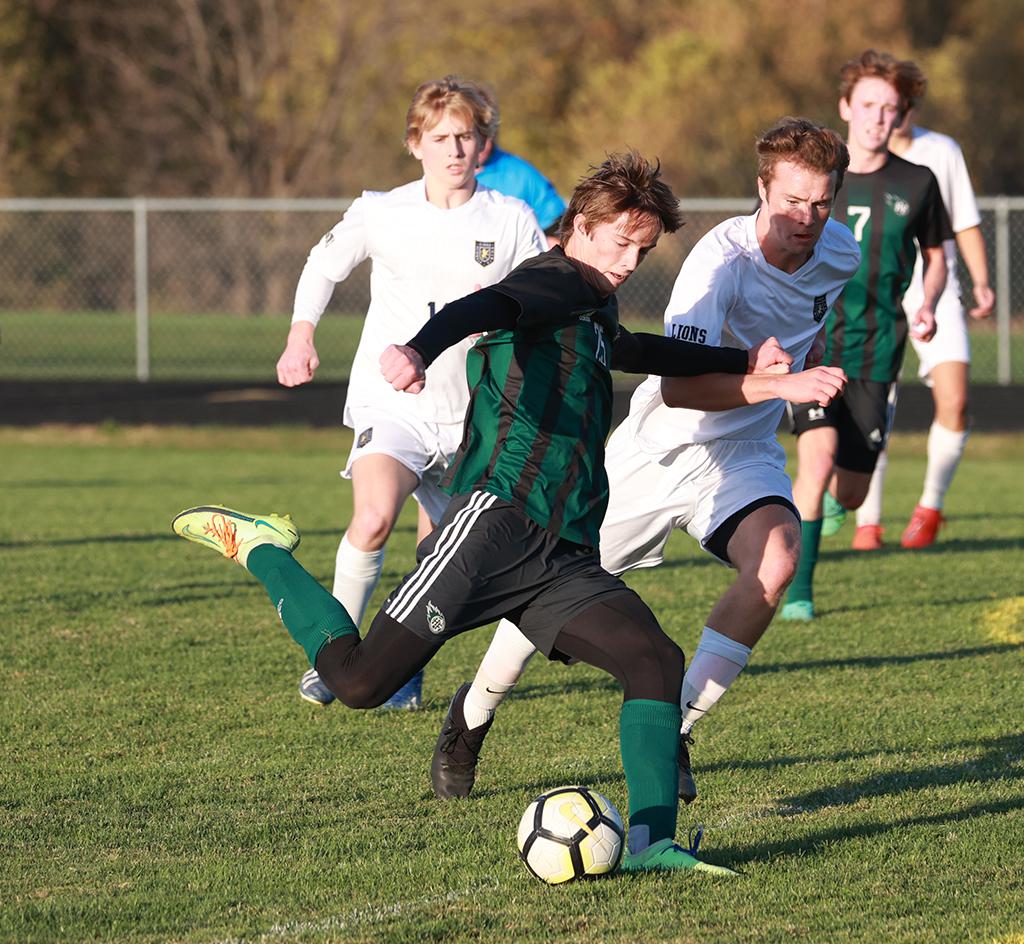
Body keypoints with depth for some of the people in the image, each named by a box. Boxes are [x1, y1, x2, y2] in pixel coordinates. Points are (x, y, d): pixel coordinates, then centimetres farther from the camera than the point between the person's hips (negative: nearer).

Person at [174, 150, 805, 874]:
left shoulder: (595, 307, 28)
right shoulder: (557, 280, -2)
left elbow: (630, 350, 54)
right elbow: (487, 307, -25)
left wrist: (740, 362, 61)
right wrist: (418, 350, -47)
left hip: (565, 557, 8)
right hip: (495, 519, -8)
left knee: (656, 659, -14)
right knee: (362, 680, -11)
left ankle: (650, 842, -13)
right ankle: (258, 549, 13)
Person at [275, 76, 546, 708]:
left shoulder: (512, 221, -1)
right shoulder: (382, 214, -2)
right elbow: (324, 265, 15)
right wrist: (301, 338, 5)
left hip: (472, 412, 2)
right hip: (391, 402, -2)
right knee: (374, 519, -26)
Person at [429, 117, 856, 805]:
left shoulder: (841, 255, -5)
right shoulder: (722, 259, -26)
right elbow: (679, 386, -39)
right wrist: (781, 383, -46)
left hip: (741, 453, 4)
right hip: (657, 446, -4)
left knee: (777, 556, -28)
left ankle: (671, 734, -19)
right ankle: (473, 715, 36)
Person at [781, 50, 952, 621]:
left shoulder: (916, 183, 3)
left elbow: (935, 255, 17)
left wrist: (928, 307, -2)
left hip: (875, 351, 2)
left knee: (850, 496, 2)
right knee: (819, 455, -24)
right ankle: (799, 590, -13)